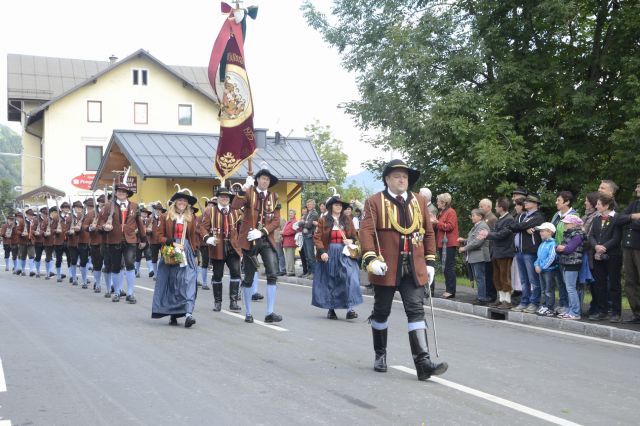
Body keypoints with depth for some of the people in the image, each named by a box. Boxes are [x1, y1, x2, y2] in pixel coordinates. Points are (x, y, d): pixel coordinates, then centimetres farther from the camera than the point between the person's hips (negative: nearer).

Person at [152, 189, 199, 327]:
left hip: (187, 254, 0)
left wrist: (196, 255, 8)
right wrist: (172, 243, -12)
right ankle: (173, 315, 15)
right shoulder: (166, 217, 5)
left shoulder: (192, 218, 9)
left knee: (188, 283, -12)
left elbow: (195, 237, 13)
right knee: (171, 284, 5)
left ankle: (188, 314, -22)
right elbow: (160, 236, 3)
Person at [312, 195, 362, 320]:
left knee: (350, 278, -15)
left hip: (344, 254, 1)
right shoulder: (323, 221, 3)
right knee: (329, 282, 5)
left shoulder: (347, 220, 10)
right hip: (328, 254, -1)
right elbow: (317, 237, -2)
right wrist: (322, 251, -15)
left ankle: (350, 309, -16)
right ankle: (331, 309, 17)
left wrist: (351, 241, -7)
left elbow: (354, 236, 16)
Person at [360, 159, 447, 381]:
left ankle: (423, 362, -9)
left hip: (414, 268, 3)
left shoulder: (419, 201, 11)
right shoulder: (374, 202, -2)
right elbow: (366, 231, -12)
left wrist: (430, 262, 9)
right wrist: (371, 258, -24)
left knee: (416, 311, -6)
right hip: (386, 267, -2)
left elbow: (428, 232, 14)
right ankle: (380, 355, 28)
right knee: (382, 312, 10)